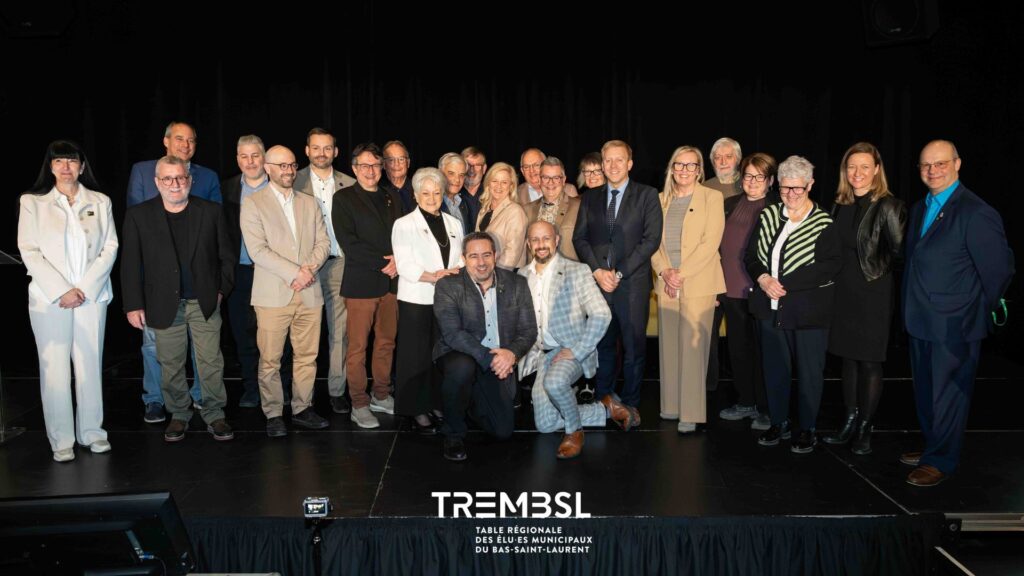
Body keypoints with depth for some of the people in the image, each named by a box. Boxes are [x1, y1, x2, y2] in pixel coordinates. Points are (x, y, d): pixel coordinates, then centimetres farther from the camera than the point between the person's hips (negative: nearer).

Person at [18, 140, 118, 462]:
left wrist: (85, 288, -7)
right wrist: (61, 291, -10)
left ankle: (92, 433, 14)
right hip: (49, 299, -1)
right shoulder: (33, 202, 5)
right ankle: (61, 441, 7)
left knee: (90, 365, 2)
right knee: (55, 369, -1)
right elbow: (29, 251, -1)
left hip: (91, 296, 1)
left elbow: (110, 247, 4)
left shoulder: (100, 202, 8)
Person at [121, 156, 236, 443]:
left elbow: (227, 255, 8)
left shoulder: (211, 212, 2)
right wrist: (134, 305, -3)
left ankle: (214, 415, 16)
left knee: (211, 362, 3)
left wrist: (222, 289, 1)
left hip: (205, 302, 0)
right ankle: (179, 415, 24)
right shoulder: (138, 215, 1)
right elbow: (131, 265, 1)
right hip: (164, 304, 0)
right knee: (171, 365, 8)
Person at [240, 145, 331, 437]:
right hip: (273, 294, -4)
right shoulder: (253, 204, 0)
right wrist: (295, 272, -15)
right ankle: (273, 414, 11)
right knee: (270, 360, -1)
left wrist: (310, 267, -9)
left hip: (309, 293, 4)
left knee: (307, 356, 7)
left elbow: (323, 241, 11)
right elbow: (258, 250, -10)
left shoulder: (309, 204, 16)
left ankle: (302, 408, 18)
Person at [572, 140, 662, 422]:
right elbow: (579, 238, 9)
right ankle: (604, 401, 21)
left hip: (633, 283, -3)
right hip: (597, 281, 3)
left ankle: (630, 405, 13)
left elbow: (651, 239, -5)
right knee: (602, 344, 8)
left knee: (634, 346, 1)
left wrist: (619, 273, -11)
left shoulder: (647, 195, 4)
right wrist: (597, 271, -7)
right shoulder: (590, 198, 15)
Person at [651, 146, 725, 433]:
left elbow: (710, 243, -8)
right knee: (669, 345, 6)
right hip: (666, 283, 4)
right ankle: (672, 405, 15)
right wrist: (665, 272, -8)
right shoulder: (661, 200, 13)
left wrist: (681, 274, -13)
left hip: (698, 283, -4)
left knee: (692, 346, -6)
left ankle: (691, 413, -1)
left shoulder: (712, 197, 0)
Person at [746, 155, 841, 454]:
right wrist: (763, 279, -12)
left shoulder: (823, 224, -8)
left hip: (808, 310, -4)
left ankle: (807, 430, 20)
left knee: (809, 371, 6)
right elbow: (752, 256, 8)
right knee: (774, 369, 13)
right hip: (771, 307, 4)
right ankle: (778, 423, 27)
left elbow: (829, 266, -16)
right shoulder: (768, 216, 7)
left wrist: (784, 284, -20)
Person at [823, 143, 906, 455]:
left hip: (873, 294, -6)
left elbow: (899, 247, -20)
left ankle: (865, 429, 18)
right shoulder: (840, 205, 7)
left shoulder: (887, 206, -11)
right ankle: (850, 421, 27)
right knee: (848, 357, 14)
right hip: (843, 292, 6)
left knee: (869, 361, 4)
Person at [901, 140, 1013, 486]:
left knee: (948, 394, 6)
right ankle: (932, 446, 36)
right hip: (921, 322, 8)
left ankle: (941, 461, 21)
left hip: (954, 326, -8)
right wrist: (912, 308, 10)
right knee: (925, 390, 19)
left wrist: (979, 311, -3)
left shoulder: (976, 213, -17)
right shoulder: (919, 209, 8)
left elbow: (999, 269, -14)